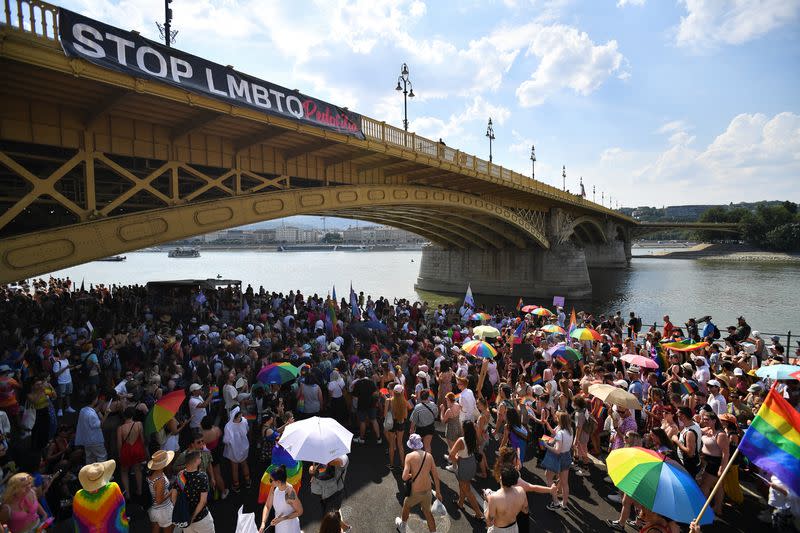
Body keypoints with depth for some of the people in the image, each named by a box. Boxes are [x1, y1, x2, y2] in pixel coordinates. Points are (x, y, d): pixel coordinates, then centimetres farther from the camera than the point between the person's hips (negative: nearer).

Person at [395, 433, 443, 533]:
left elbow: (404, 477, -21)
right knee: (427, 512, 28)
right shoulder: (429, 455, -4)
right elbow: (436, 476, 2)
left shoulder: (410, 456, -17)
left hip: (415, 493, -3)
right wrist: (438, 492, 13)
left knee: (406, 505, 28)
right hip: (428, 491, 3)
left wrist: (411, 475, 0)